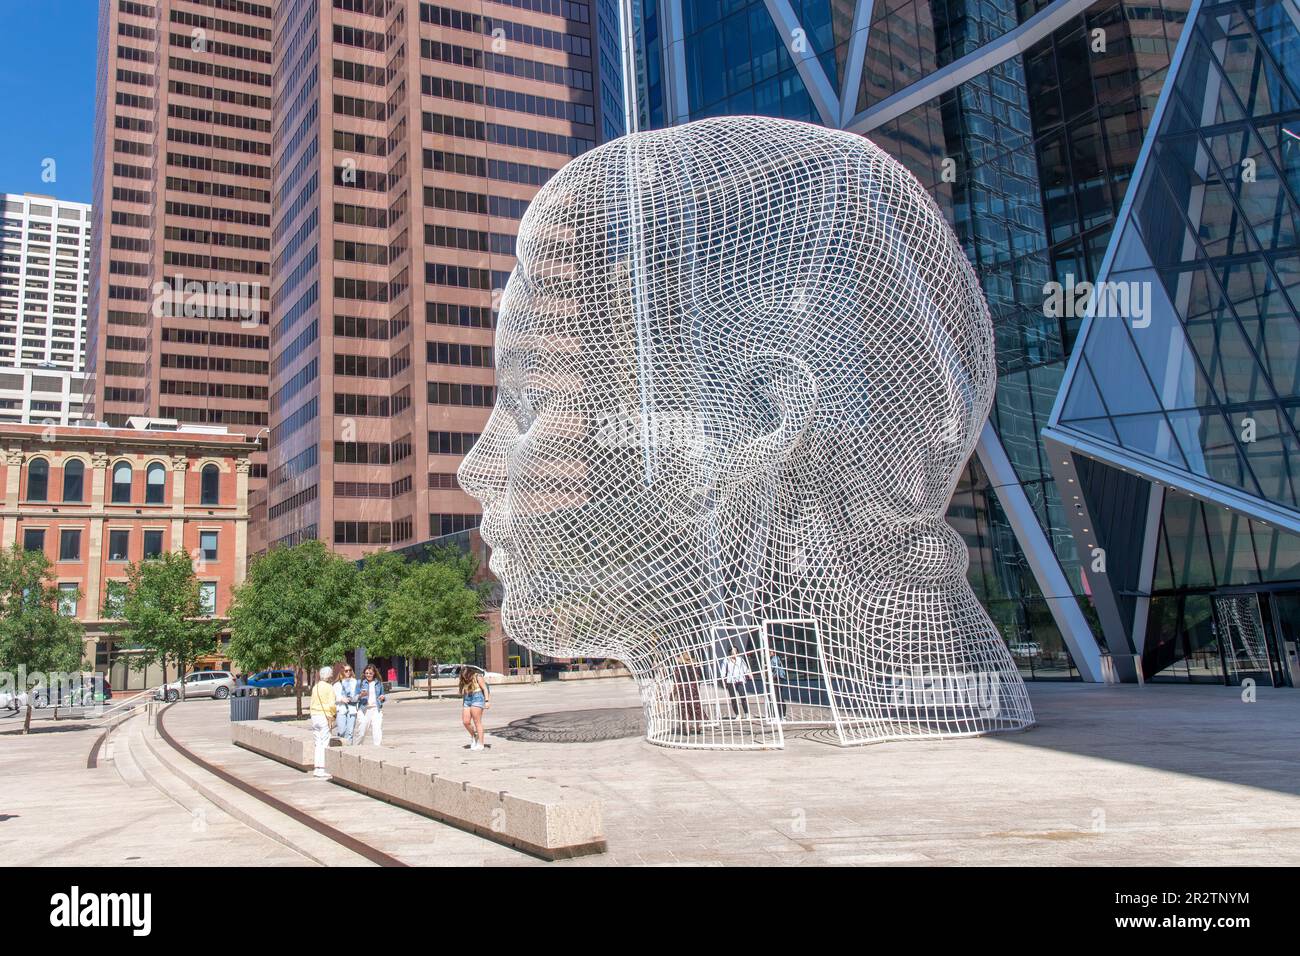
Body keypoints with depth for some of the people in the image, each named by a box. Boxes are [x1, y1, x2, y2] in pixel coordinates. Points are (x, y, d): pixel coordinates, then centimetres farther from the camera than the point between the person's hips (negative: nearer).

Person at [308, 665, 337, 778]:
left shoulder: (315, 687, 10)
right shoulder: (329, 687, -11)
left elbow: (312, 703, 13)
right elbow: (331, 705, -16)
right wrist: (335, 711, 0)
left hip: (314, 716, 7)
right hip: (325, 717, -7)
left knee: (318, 744, 13)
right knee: (325, 744, -2)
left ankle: (317, 768, 13)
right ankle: (322, 770, -5)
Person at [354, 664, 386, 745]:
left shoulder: (379, 683, 11)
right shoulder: (361, 682, 4)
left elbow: (382, 694, 20)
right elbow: (356, 698, 2)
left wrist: (382, 698, -3)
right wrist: (361, 695, -19)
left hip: (376, 709, 2)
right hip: (364, 709, -2)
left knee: (378, 732, -5)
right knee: (361, 732, -2)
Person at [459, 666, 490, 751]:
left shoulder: (478, 677, -2)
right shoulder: (464, 681, 15)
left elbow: (485, 689, -5)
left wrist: (487, 701, -13)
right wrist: (462, 705, 20)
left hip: (477, 699, -6)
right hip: (467, 700, 6)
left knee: (477, 722, -8)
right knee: (465, 722, -3)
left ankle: (480, 744, -5)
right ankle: (473, 736, 22)